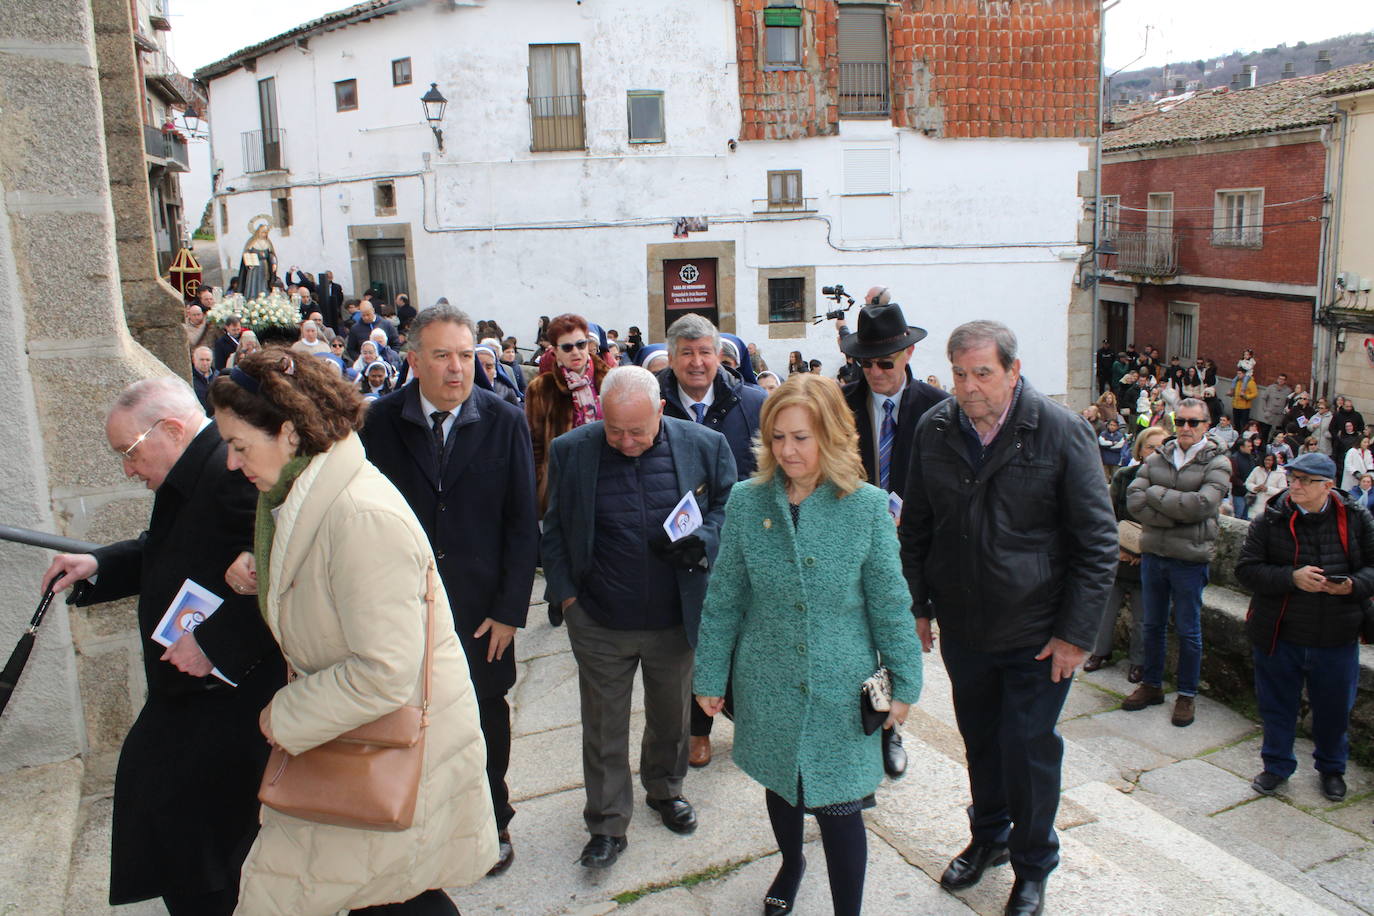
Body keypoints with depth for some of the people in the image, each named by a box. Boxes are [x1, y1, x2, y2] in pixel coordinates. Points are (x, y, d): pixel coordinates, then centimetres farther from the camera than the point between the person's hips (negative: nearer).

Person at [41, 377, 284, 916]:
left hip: (228, 698, -11)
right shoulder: (189, 477, 8)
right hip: (186, 690, 11)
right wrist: (98, 567, 9)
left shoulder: (235, 473, -25)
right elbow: (164, 556, 22)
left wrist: (213, 643, -27)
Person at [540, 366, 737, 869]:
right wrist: (566, 594, -5)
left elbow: (730, 506, 3)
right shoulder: (570, 451, -9)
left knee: (671, 715, 21)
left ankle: (665, 789, 47)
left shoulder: (705, 445, -9)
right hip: (600, 623, -1)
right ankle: (607, 824, 30)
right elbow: (554, 530, 2)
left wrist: (701, 541, -16)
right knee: (603, 728, 12)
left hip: (675, 619, 1)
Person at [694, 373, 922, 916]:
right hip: (768, 683, 3)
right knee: (780, 785, 21)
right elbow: (723, 599, 0)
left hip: (840, 687, -2)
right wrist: (710, 677, 3)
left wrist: (904, 683, -1)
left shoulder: (867, 506, -10)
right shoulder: (746, 501, -6)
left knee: (837, 806, 3)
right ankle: (791, 864, 51)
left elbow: (889, 602, -4)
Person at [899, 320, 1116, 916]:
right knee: (979, 739, 19)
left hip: (1035, 634, -3)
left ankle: (1033, 866, 30)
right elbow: (915, 527, 8)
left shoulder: (1061, 432, -14)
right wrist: (917, 605, 7)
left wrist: (1076, 632, -12)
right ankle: (988, 837, 43)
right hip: (961, 627, 4)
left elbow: (1098, 542, -10)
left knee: (1028, 748, 6)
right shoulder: (934, 430, -3)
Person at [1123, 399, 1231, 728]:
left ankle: (1187, 694, 21)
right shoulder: (1157, 458, 5)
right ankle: (1152, 685, 29)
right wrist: (1178, 513, -17)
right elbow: (1134, 500, -7)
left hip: (1189, 557, -4)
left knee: (1188, 630, 7)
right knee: (1153, 624, 15)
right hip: (1152, 553, 4)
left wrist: (1155, 494, -13)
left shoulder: (1217, 463, -5)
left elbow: (1202, 505, -21)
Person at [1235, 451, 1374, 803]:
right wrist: (1292, 577, -22)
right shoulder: (1270, 520, -5)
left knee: (1334, 707, 16)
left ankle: (1331, 768, 40)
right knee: (1277, 704, 12)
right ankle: (1277, 765, 33)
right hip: (1279, 635, -1)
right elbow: (1247, 569, -8)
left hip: (1337, 639, 1)